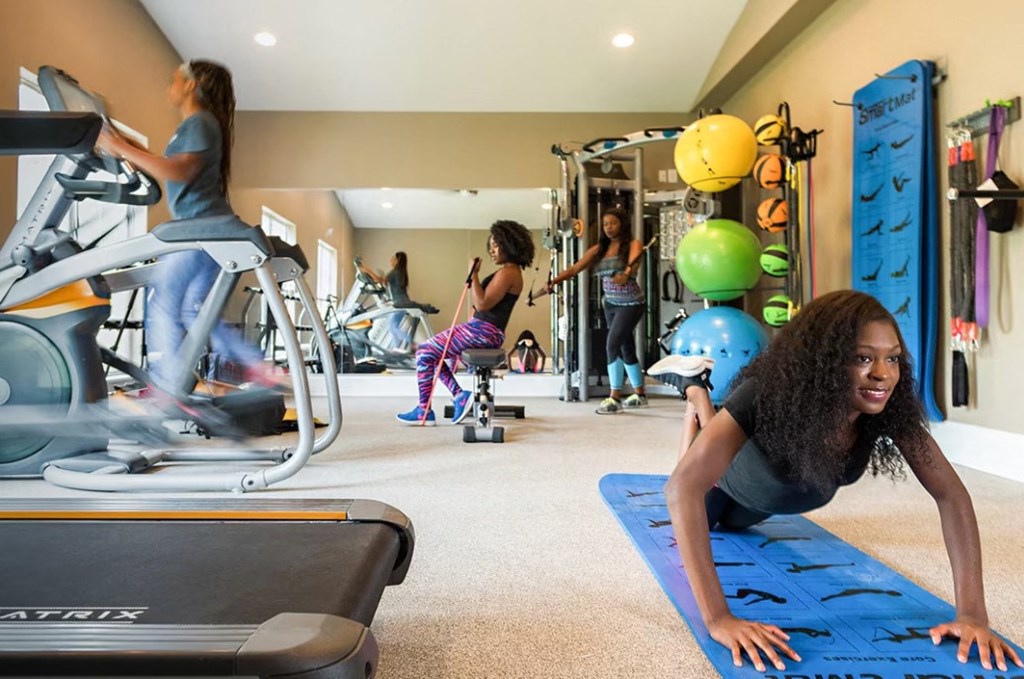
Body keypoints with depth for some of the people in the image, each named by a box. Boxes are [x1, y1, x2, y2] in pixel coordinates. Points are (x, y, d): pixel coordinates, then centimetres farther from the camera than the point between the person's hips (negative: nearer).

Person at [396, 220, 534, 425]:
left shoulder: (508, 273, -15)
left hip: (484, 331, -11)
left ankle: (424, 410, 1)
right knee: (435, 352, 16)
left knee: (425, 352, -6)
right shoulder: (510, 271, 18)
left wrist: (474, 275, -18)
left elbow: (482, 304, -23)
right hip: (484, 329, 11)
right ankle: (459, 395, 7)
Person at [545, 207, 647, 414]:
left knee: (612, 345, -17)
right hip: (610, 304, 6)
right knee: (626, 349, 13)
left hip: (630, 304, -6)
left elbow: (633, 263, -30)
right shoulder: (599, 249, 5)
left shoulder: (633, 245, -8)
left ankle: (615, 397, -10)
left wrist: (626, 274, -52)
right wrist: (555, 280, -20)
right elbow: (576, 268, -3)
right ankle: (640, 394, 27)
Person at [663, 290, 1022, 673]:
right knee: (700, 520, 32)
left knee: (730, 522, 37)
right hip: (736, 483, -4)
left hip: (792, 496, 4)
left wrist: (972, 613, -41)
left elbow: (951, 493, -31)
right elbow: (683, 485, -56)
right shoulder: (769, 396, -49)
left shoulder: (891, 407, -36)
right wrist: (718, 619, -62)